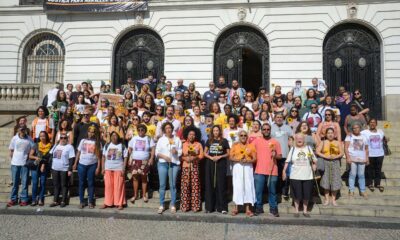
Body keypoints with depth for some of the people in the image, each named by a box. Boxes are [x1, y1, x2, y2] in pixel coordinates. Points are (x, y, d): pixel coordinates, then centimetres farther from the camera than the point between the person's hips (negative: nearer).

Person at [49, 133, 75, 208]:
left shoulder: (69, 147, -6)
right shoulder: (56, 146, 11)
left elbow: (71, 159, -11)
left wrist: (70, 170, -16)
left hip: (64, 169, -5)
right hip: (55, 169, 5)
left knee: (64, 185, 3)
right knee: (56, 185, 11)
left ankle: (63, 201, 11)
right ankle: (55, 201, 19)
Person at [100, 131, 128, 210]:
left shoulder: (122, 146, 0)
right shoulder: (107, 146, 8)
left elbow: (125, 158, -1)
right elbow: (103, 157, 10)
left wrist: (123, 169, -8)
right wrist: (103, 168, 3)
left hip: (119, 169, -2)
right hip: (108, 169, 3)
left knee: (119, 186, -1)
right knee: (108, 186, 5)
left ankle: (119, 203, 8)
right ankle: (107, 203, 16)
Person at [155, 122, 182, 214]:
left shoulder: (177, 139, 11)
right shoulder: (161, 139, 10)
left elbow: (181, 151, 10)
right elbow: (157, 152, 5)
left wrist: (176, 151, -11)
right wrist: (164, 156, -11)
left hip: (174, 164, 0)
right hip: (162, 163, 0)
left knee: (173, 185, 0)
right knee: (162, 185, 0)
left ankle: (173, 205, 8)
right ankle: (161, 205, 7)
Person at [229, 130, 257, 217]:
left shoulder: (251, 146, 7)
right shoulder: (235, 145, 7)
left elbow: (254, 159, 3)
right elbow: (231, 157, 2)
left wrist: (247, 160, -15)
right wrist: (238, 160, -15)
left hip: (248, 168, 1)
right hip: (237, 167, 0)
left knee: (248, 187, -3)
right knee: (237, 187, -2)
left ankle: (248, 209, 1)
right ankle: (236, 208, 5)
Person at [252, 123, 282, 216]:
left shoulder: (275, 142, 5)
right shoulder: (256, 141, 5)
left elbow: (280, 156, 6)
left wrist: (275, 155, -14)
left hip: (272, 171, 0)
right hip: (259, 171, 0)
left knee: (272, 191, 8)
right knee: (258, 190, 4)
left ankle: (273, 208, 18)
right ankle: (258, 208, 15)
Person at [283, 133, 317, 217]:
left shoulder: (308, 148, 6)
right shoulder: (293, 149, 4)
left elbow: (314, 160, 10)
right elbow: (287, 161, 3)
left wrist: (314, 166, -5)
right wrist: (284, 171, -2)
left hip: (307, 176, 1)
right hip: (295, 176, -1)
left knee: (306, 195, 7)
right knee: (297, 195, 4)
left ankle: (305, 210, 22)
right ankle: (296, 210, 17)